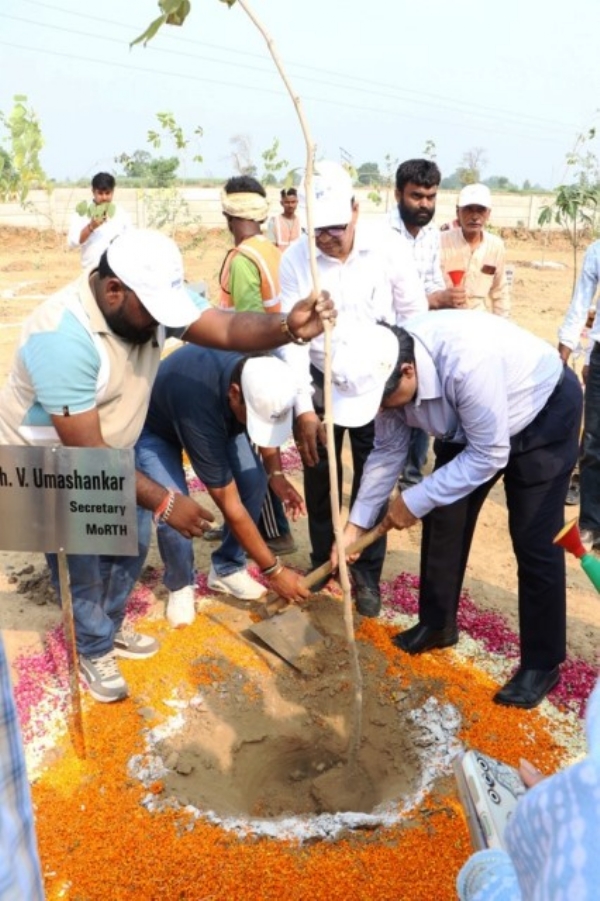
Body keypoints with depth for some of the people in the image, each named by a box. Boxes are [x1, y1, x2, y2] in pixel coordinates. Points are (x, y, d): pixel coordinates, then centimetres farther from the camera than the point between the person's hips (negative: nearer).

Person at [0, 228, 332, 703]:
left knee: (132, 542, 16)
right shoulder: (63, 337, -37)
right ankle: (94, 650, 34)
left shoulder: (152, 296, -17)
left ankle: (110, 626, 42)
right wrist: (163, 501, -35)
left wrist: (287, 327, -52)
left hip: (110, 453, 7)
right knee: (81, 565, 6)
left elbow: (227, 328, -32)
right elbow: (85, 452, -35)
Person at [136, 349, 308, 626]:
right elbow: (230, 506, -36)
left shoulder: (261, 371, -30)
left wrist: (276, 473, -15)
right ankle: (180, 585, 7)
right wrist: (274, 570, -29)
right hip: (153, 427, -5)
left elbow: (266, 423, -2)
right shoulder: (200, 407, -45)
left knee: (254, 481, -12)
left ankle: (226, 569, 10)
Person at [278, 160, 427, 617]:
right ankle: (322, 563, 33)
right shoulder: (295, 259, -14)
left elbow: (414, 315, -4)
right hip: (321, 383, 1)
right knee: (319, 478, 12)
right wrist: (303, 407, -19)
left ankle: (368, 574, 21)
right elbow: (293, 337, -14)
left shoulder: (388, 246, -14)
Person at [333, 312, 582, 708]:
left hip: (544, 413, -6)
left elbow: (489, 455, -32)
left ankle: (542, 663, 10)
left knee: (534, 541, -6)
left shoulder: (467, 362, -43)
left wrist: (414, 500, -25)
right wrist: (356, 525, -6)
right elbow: (388, 450, -7)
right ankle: (437, 625, 25)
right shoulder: (386, 369, -20)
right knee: (443, 519, 6)